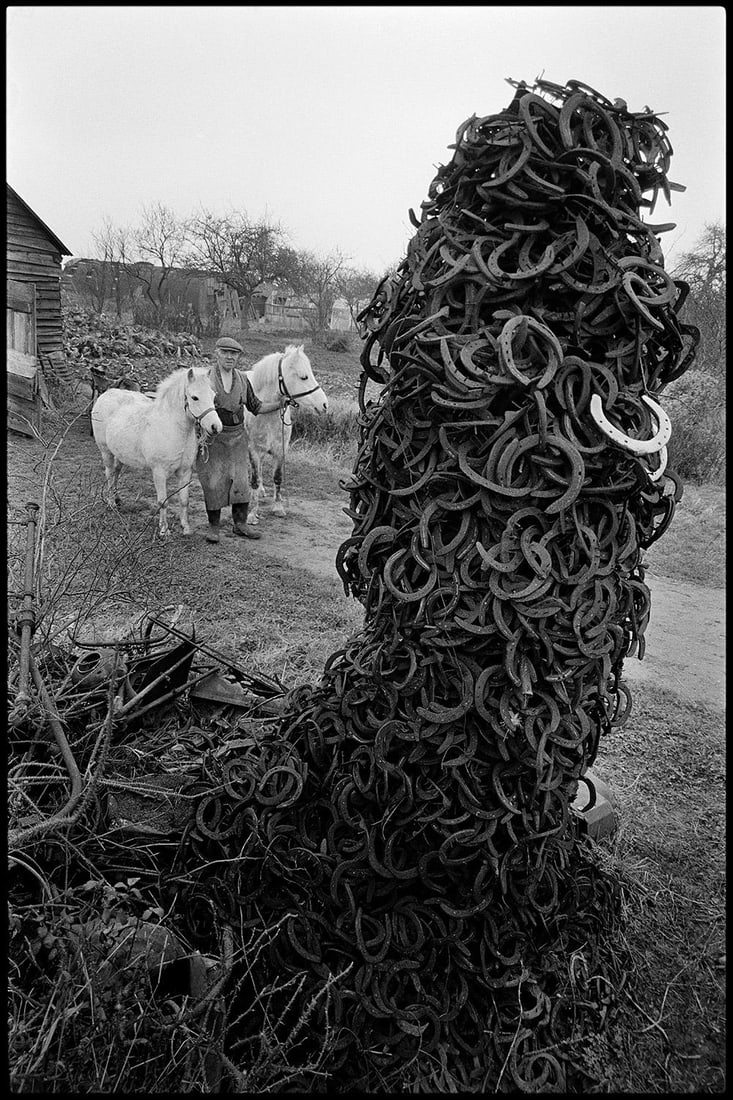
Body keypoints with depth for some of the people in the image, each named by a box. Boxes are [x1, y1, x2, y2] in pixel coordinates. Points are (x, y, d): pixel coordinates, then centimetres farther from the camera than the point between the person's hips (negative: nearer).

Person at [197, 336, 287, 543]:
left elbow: (256, 407, 13)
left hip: (237, 436, 4)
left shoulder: (243, 379, 7)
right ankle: (213, 526, 12)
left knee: (241, 480, 6)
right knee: (213, 482, 0)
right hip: (212, 436, -4)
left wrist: (278, 404, 1)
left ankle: (240, 523, 18)